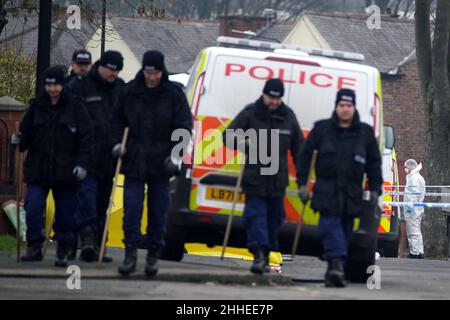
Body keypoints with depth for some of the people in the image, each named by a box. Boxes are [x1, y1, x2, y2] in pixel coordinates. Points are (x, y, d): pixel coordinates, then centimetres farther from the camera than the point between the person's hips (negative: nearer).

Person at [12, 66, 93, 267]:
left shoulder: (75, 107, 1)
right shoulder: (37, 106, 8)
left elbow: (86, 137, -1)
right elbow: (26, 132, 13)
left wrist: (82, 163, -10)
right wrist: (20, 141, -10)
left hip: (65, 171, -1)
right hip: (38, 169, 1)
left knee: (65, 213, 3)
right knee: (33, 209, -11)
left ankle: (63, 251, 16)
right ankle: (34, 247, 1)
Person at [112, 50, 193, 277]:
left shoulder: (174, 94, -2)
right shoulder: (129, 91, 3)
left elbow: (184, 126, -2)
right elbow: (118, 119, 15)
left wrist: (176, 153, -12)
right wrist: (117, 143, 3)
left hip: (161, 164, -1)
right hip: (134, 163, 1)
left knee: (158, 211, 5)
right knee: (131, 209, -5)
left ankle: (154, 255, 15)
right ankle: (130, 253, -1)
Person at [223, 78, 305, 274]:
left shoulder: (288, 116, 11)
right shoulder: (250, 113, 0)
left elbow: (298, 147, 17)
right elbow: (229, 137, 1)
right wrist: (243, 143, -20)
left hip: (278, 180, 4)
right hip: (255, 178, -4)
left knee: (274, 218, 9)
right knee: (255, 215, -11)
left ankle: (265, 257, 19)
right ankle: (259, 256, -17)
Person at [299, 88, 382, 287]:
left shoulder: (365, 132, 9)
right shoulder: (322, 129, 5)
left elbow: (374, 162, 14)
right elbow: (305, 154, 9)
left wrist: (375, 189, 7)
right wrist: (303, 183, 3)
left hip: (352, 192, 2)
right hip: (327, 190, -2)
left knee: (345, 231, 2)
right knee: (330, 226, -18)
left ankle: (335, 270, 7)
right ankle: (337, 265, -29)